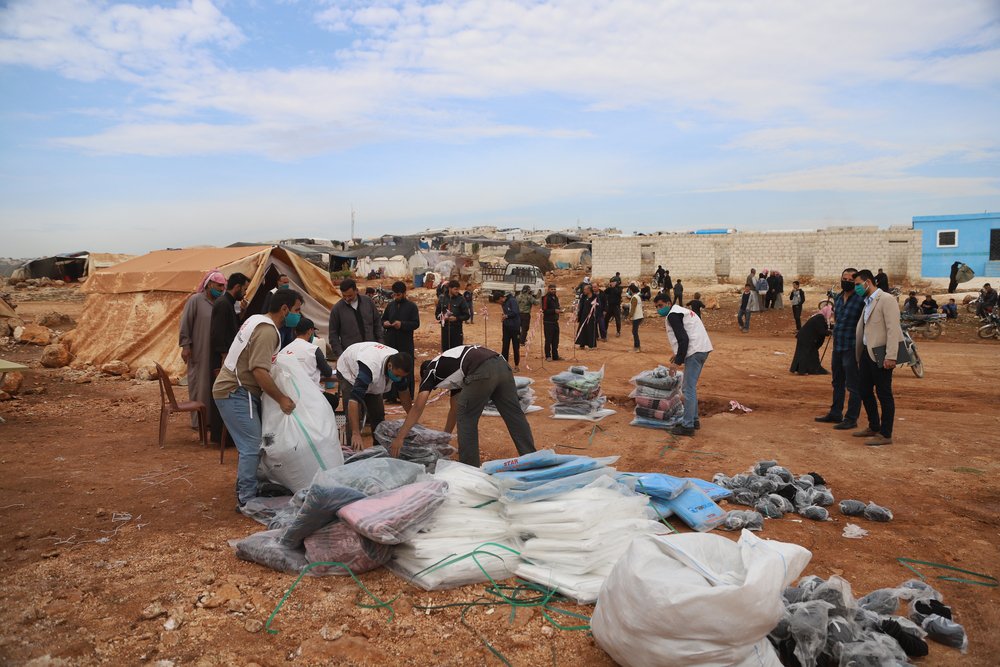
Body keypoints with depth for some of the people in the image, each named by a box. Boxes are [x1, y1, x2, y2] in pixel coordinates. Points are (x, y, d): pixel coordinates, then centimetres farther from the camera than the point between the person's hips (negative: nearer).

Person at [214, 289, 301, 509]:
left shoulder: (258, 320, 14)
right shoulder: (267, 331, -19)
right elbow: (259, 371, -28)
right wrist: (281, 398, -20)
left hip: (232, 389, 11)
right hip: (236, 393, -11)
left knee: (251, 444, 16)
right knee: (252, 447, -10)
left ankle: (245, 488, 26)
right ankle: (247, 500, -5)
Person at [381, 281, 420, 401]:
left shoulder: (412, 306, -2)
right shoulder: (390, 305, 11)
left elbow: (416, 323, -7)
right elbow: (383, 319, 21)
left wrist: (402, 324, -20)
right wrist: (384, 323, -3)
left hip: (406, 344, -4)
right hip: (390, 342, 4)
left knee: (406, 370, 1)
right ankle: (391, 395, 13)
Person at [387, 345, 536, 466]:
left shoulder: (431, 370, 20)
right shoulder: (451, 370, 39)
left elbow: (418, 408, 11)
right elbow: (454, 409, 44)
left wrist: (399, 438, 13)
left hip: (482, 373, -8)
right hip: (501, 365, 8)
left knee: (466, 419, 10)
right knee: (514, 414, 15)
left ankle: (470, 467, 16)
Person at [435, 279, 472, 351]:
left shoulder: (461, 299, -2)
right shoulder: (442, 299, 5)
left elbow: (467, 315, 0)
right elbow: (437, 313, 15)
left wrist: (456, 318, -15)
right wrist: (442, 317, -7)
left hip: (457, 330, -2)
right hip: (445, 329, 2)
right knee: (445, 350, 6)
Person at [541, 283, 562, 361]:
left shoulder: (556, 298, 16)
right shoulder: (546, 298, -9)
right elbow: (544, 310, -14)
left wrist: (559, 310, 3)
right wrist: (554, 311, -21)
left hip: (555, 321, 7)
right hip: (548, 322, -7)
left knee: (555, 340, 9)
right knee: (548, 340, -3)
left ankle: (555, 356, 16)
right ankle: (548, 356, 4)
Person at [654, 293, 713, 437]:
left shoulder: (672, 315, -9)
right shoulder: (679, 311, 22)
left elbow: (683, 339, -18)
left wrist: (678, 361, -15)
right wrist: (678, 355, 22)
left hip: (695, 352, -10)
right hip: (702, 349, 10)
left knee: (688, 389, -6)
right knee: (689, 387, 19)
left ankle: (687, 426, -3)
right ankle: (693, 420, 26)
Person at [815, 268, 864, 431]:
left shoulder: (861, 301, -12)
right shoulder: (837, 298, 11)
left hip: (851, 349, -8)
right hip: (837, 348, 8)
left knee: (852, 386, 1)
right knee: (837, 383, 18)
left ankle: (851, 418, 8)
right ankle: (835, 413, 29)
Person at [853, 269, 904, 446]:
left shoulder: (886, 299, -11)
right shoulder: (867, 302, 16)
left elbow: (893, 329, -18)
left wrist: (891, 356, -23)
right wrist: (858, 354, 15)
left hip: (880, 354, -9)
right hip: (867, 352, 9)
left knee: (884, 394, -1)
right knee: (865, 391, 16)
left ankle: (885, 435, 7)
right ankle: (874, 427, 30)